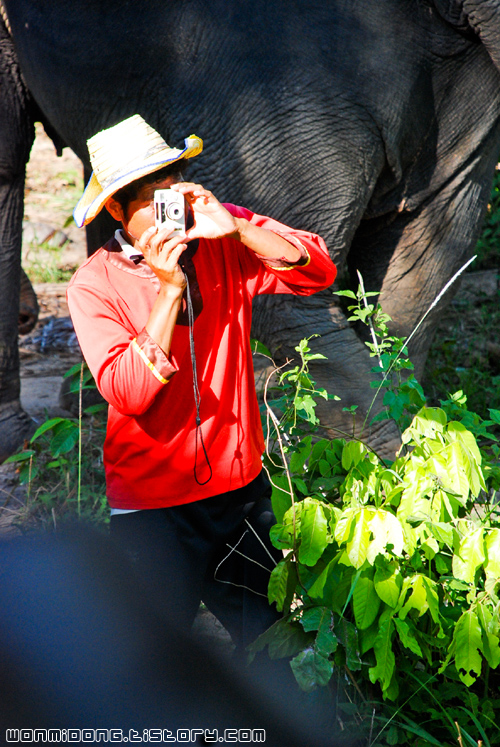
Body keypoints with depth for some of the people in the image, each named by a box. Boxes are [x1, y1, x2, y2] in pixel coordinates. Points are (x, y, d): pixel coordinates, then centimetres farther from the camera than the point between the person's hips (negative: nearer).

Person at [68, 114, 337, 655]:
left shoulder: (225, 240, -2)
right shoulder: (94, 283, -11)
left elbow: (317, 272, -11)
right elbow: (128, 392, -20)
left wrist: (237, 229, -23)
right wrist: (169, 289, -25)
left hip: (241, 484, 3)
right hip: (151, 503, -3)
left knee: (267, 637, 17)